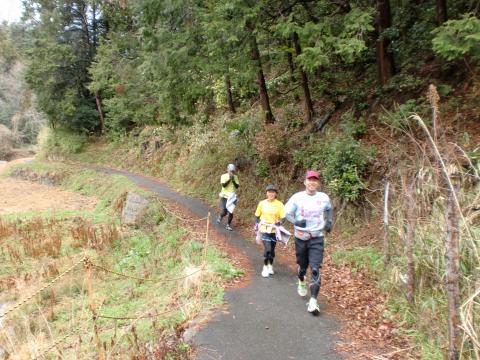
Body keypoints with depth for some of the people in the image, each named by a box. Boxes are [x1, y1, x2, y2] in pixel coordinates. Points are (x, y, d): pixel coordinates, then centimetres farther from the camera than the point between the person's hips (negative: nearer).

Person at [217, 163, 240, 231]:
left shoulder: (235, 177, 5)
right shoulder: (223, 176, -4)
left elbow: (237, 186, -2)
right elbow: (223, 185, -16)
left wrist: (233, 180, -14)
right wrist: (229, 179, -18)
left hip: (232, 197, 3)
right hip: (224, 196, -3)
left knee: (230, 212, 0)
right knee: (224, 212, -7)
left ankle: (228, 225, 15)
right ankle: (220, 216, 29)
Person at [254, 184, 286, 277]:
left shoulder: (279, 204, -5)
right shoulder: (262, 203, -2)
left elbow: (283, 218, -8)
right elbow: (257, 216, 9)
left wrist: (278, 223, -25)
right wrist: (256, 225, 3)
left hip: (274, 230, 1)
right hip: (264, 230, -1)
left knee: (272, 250, 13)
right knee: (268, 249, -14)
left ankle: (270, 266, 37)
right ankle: (265, 267, 7)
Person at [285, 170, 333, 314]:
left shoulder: (324, 197, -1)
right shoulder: (297, 197, -8)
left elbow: (329, 209, 20)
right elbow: (287, 213, -4)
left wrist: (329, 222, 6)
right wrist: (296, 222, -21)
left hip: (317, 238, 0)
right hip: (301, 237, 0)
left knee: (316, 269, -12)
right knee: (302, 266, 17)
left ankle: (313, 301, -8)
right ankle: (301, 282, 51)